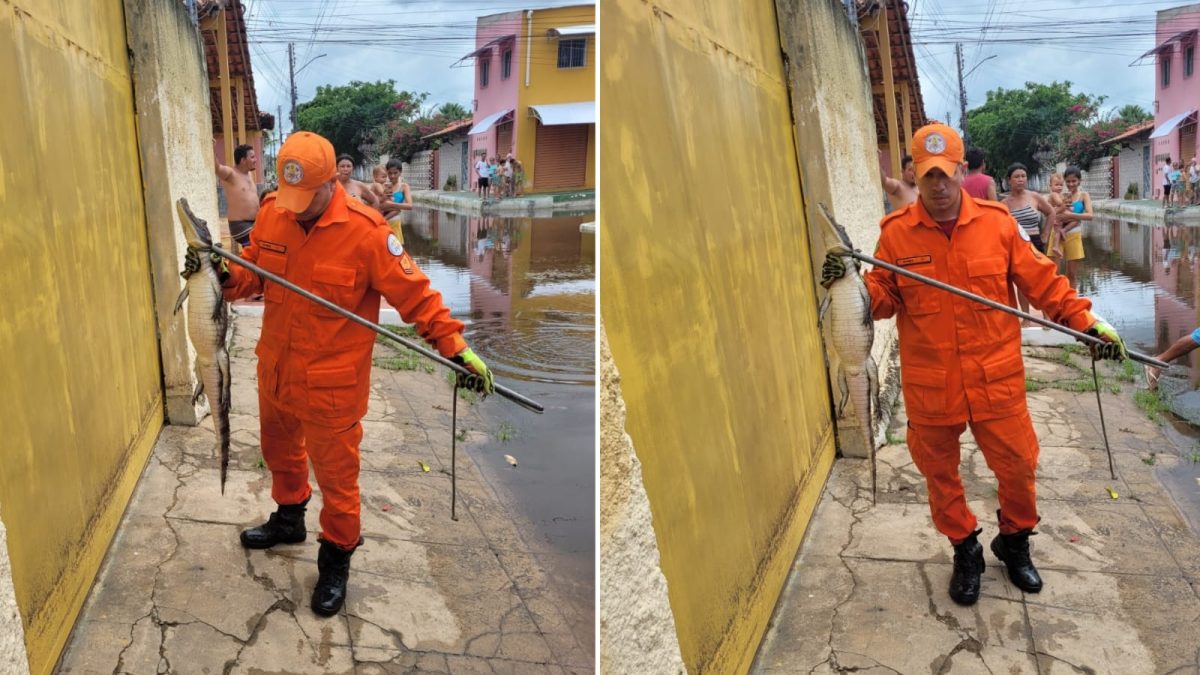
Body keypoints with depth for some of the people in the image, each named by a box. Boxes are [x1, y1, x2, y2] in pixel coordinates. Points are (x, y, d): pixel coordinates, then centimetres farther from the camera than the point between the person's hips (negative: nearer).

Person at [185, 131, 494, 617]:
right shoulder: (271, 212, -5)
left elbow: (413, 293, -19)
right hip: (275, 370, 6)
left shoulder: (365, 231, -22)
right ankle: (289, 518, 54)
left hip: (331, 384, -6)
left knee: (335, 472, 8)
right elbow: (253, 274, 8)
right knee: (279, 450, 27)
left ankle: (336, 559, 29)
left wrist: (455, 346, -23)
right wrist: (224, 275, -14)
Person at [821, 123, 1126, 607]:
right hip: (929, 385, 0)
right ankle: (965, 552, 36)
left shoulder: (997, 222, -2)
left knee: (1018, 466, 10)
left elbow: (1042, 282, 3)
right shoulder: (896, 232, -4)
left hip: (996, 380, 0)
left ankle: (1014, 543, 39)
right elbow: (883, 300, -1)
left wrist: (1086, 320, -2)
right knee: (940, 474, 13)